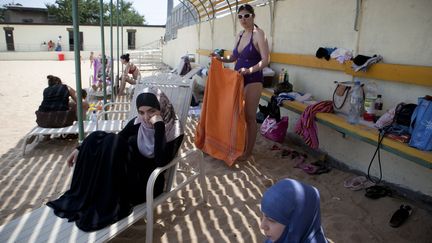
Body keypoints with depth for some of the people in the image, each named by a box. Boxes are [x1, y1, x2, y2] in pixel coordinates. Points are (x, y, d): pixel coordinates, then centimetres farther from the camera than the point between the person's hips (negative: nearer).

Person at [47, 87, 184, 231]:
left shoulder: (174, 130, -16)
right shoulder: (138, 122, -2)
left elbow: (161, 161, -31)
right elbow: (115, 140, 9)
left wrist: (159, 126, -33)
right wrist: (82, 148, 4)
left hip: (148, 182, -6)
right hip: (131, 174, 6)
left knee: (114, 144, -26)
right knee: (96, 138, -12)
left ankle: (107, 208, -17)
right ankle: (80, 200, -5)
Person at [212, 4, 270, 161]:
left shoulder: (259, 34, -10)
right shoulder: (240, 35, 12)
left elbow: (265, 60, -17)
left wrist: (249, 70, -29)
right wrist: (220, 58, 1)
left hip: (253, 80, -7)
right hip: (238, 78, 7)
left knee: (249, 116, -1)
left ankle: (249, 151, 12)